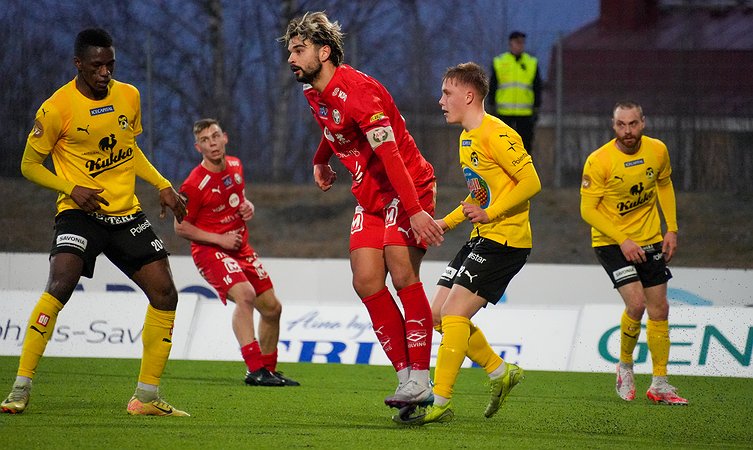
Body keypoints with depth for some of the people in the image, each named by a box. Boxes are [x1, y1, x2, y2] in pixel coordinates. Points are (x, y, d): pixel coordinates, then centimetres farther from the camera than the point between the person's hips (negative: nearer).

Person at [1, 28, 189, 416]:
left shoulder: (129, 97, 5)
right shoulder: (57, 108, -12)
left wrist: (163, 186, 11)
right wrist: (72, 188, -17)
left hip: (127, 214, 5)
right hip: (80, 212, -5)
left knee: (165, 294, -2)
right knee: (60, 286, -26)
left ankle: (147, 397, 9)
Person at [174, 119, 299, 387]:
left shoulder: (235, 166, 4)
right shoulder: (195, 185, -17)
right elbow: (180, 227, -12)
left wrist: (247, 206, 0)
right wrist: (220, 239, -17)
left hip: (240, 247, 8)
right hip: (210, 251, -8)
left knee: (272, 308, 9)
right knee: (245, 294, -31)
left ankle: (268, 369, 27)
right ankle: (255, 370, -34)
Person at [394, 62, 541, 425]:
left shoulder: (496, 134, -15)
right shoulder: (467, 137, 16)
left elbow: (531, 182, -19)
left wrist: (490, 214, -22)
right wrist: (446, 222, 17)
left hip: (505, 239, -10)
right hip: (481, 239, 10)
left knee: (453, 314, -15)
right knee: (439, 314, 7)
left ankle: (440, 403, -11)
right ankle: (501, 372, 20)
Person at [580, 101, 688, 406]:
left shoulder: (657, 151, -6)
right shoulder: (598, 161, -19)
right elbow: (588, 210, -15)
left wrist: (671, 229, 6)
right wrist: (623, 240, -21)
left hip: (650, 241, 5)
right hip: (610, 241, -5)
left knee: (659, 310, 5)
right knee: (636, 303, -20)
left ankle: (659, 384, 15)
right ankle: (625, 366, 6)